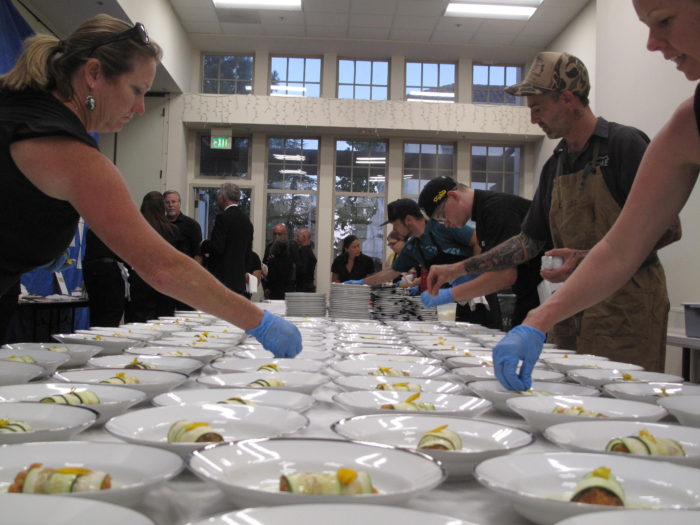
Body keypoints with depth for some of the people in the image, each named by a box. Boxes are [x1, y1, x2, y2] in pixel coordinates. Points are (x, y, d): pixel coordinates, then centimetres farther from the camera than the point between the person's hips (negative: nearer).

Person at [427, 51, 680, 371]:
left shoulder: (624, 144, -6)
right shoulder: (555, 165, 14)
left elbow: (668, 228, -11)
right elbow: (529, 241, 17)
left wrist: (591, 259, -20)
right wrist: (458, 269, 11)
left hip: (625, 308, -6)